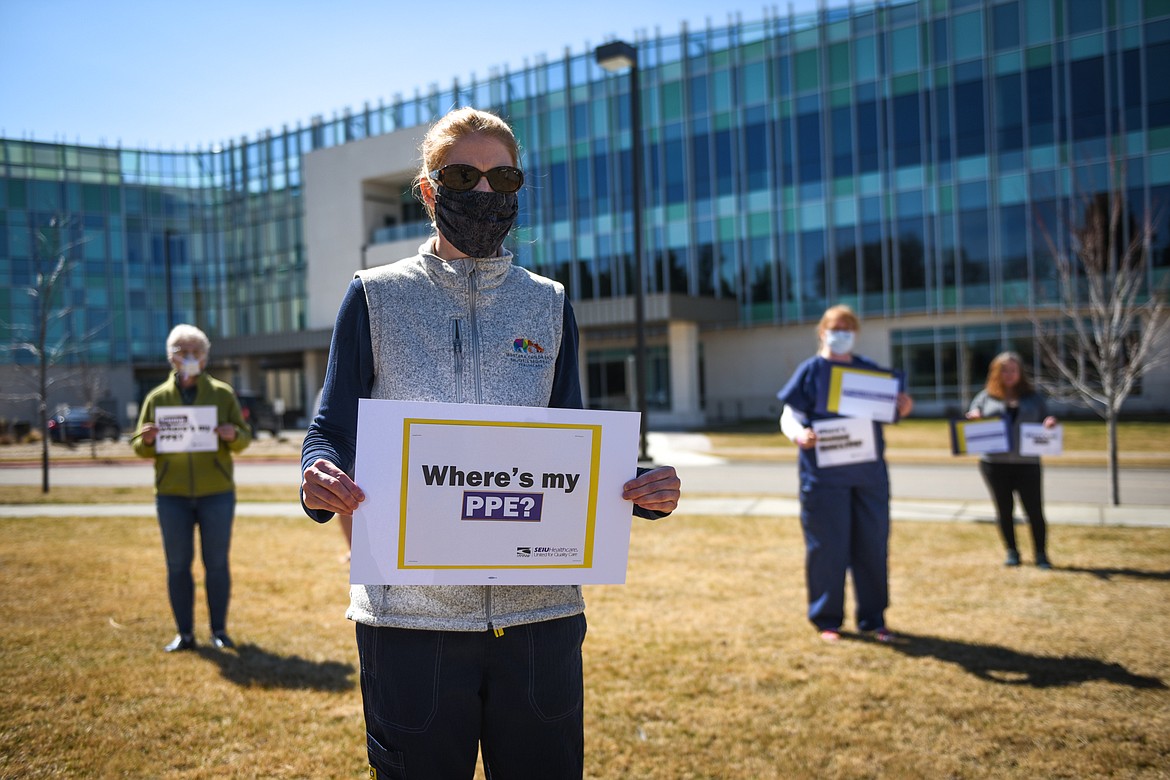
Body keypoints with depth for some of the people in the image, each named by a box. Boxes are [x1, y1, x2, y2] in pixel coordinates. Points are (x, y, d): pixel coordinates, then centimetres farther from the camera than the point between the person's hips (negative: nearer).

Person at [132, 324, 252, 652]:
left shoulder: (222, 393, 5)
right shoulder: (157, 397, 7)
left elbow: (244, 437, 5)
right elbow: (140, 448, 8)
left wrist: (233, 434, -18)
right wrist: (148, 440, -14)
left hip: (216, 493, -1)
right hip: (172, 495, 1)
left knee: (217, 563, 3)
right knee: (177, 565, 5)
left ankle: (219, 631, 14)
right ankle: (184, 634, 15)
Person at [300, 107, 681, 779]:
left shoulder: (549, 306, 10)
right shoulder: (376, 298, 4)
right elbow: (333, 432, 4)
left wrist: (641, 491, -8)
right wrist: (321, 480, -19)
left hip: (539, 613, 2)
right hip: (411, 614, -2)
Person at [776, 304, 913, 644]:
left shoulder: (869, 369, 12)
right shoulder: (811, 370, 1)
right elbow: (789, 416, -3)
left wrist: (902, 406, -5)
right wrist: (800, 435, -25)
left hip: (869, 473, 4)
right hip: (824, 473, -4)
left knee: (872, 545, 7)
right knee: (827, 547, 2)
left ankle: (872, 618, 20)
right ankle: (827, 619, 15)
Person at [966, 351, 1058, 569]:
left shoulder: (1033, 398, 11)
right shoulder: (986, 397, 9)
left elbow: (1045, 423, 13)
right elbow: (971, 416, 9)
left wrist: (1050, 423, -11)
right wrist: (973, 417, -14)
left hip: (1027, 463, 0)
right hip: (994, 464, 0)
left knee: (1035, 511, -1)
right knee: (1004, 511, 7)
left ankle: (1041, 555, 11)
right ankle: (1011, 552, 18)